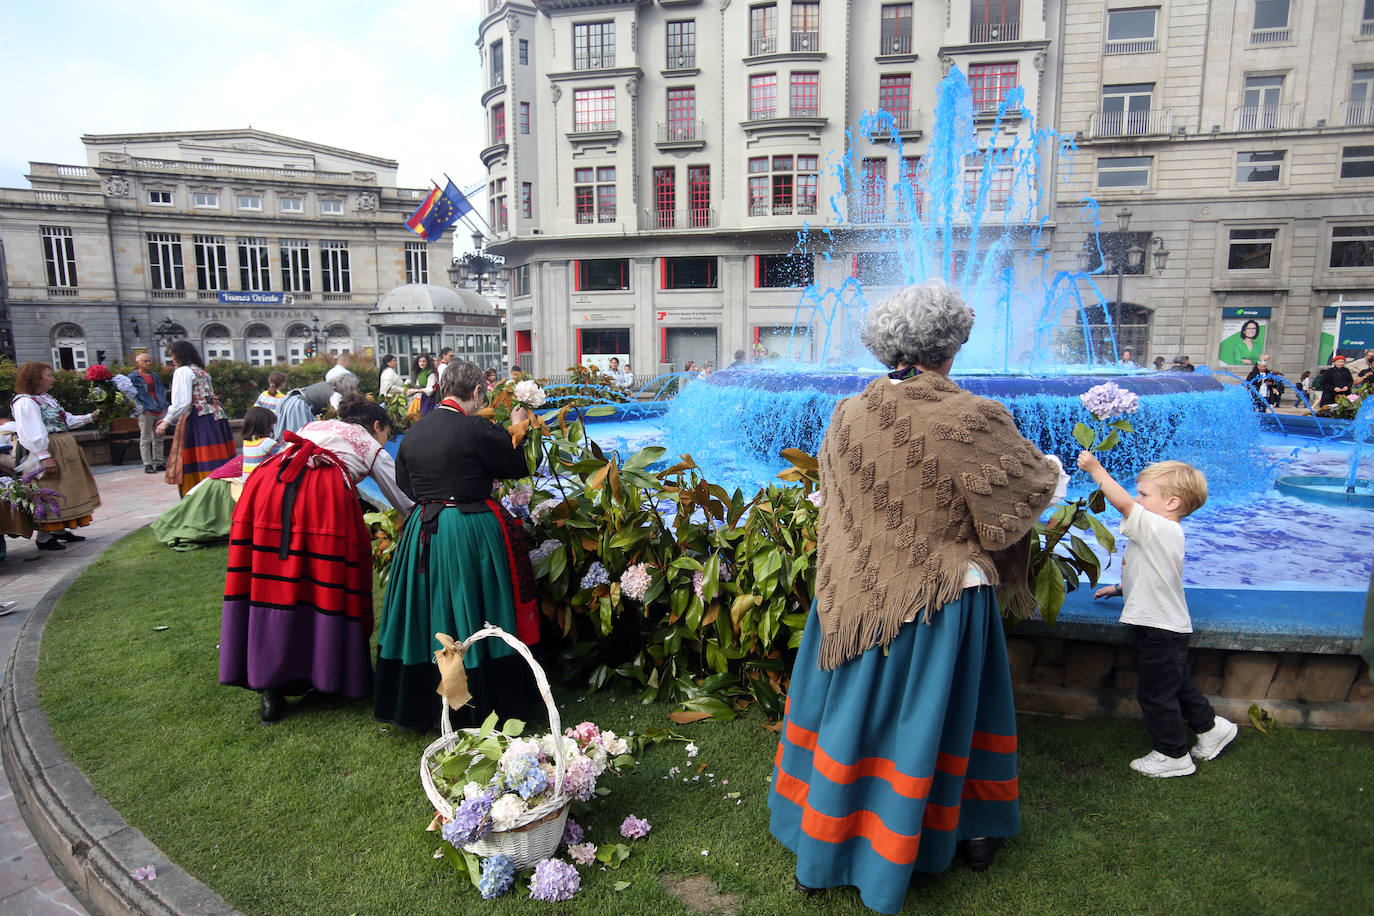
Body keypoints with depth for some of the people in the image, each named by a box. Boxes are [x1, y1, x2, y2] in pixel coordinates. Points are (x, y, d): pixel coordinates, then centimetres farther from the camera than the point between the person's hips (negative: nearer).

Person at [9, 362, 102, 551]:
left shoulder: (47, 398, 14)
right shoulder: (24, 402, -15)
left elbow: (66, 420, 20)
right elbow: (31, 434, -21)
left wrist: (90, 417, 16)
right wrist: (44, 457, -26)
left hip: (64, 450, 10)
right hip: (48, 452, -10)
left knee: (63, 492, 16)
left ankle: (59, 529, 27)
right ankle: (43, 537, 3)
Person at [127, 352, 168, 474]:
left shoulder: (154, 375, 15)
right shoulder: (133, 377, -3)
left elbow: (162, 390, 22)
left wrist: (164, 404, 12)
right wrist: (140, 407, -15)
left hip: (160, 410, 6)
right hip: (146, 412, -6)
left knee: (158, 438, 10)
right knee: (145, 439, -2)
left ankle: (158, 463, 16)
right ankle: (147, 465, 1)